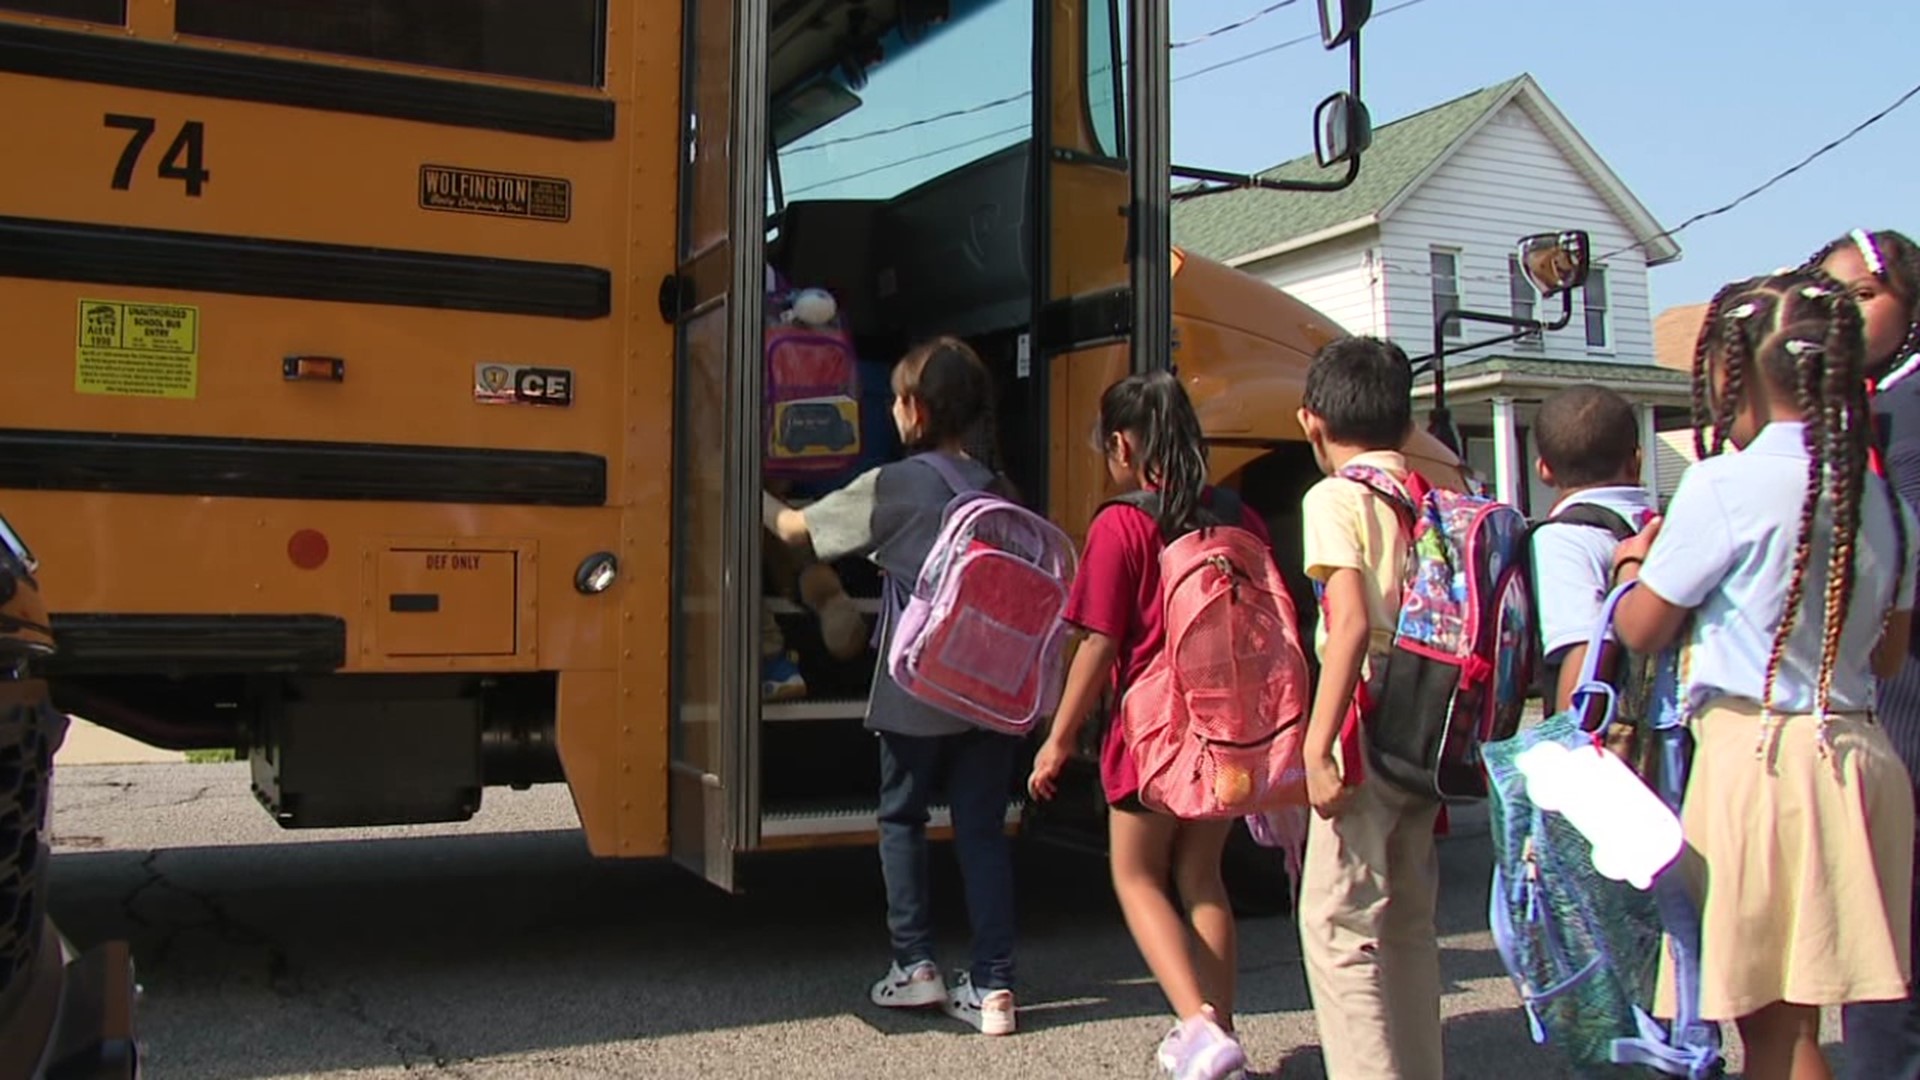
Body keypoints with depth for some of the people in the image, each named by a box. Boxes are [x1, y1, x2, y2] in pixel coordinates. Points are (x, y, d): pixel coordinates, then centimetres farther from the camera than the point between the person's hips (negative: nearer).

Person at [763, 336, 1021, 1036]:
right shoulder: (995, 491, 7)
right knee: (982, 828, 8)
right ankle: (992, 986, 8)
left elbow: (795, 528, 7)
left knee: (902, 819, 15)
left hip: (916, 690, -4)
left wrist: (761, 501, 26)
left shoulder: (889, 487, -5)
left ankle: (914, 965, 14)